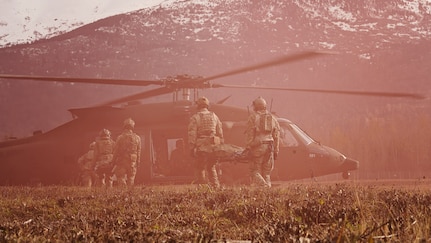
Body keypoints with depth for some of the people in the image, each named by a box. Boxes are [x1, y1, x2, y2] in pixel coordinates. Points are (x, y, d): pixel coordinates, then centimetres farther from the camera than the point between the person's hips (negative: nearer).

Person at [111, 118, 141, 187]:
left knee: (121, 178, 2)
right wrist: (137, 163, 13)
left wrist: (113, 162, 6)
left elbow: (115, 151, -3)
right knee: (131, 181, 8)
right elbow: (138, 152, 5)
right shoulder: (137, 138, 1)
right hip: (133, 162, 3)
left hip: (121, 161, -3)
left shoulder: (120, 137, -7)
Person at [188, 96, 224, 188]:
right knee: (212, 168, 15)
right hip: (213, 146, 4)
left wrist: (192, 148, -3)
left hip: (201, 147, -4)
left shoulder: (194, 118, -4)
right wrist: (220, 146, 18)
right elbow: (220, 133, 12)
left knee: (201, 170, 4)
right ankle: (216, 187, 9)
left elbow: (192, 135, -8)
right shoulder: (214, 116, 10)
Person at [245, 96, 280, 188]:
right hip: (269, 147, 5)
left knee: (255, 171, -2)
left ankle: (262, 185, -23)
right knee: (266, 173, 11)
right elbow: (276, 136, 14)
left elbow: (250, 134, -6)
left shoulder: (253, 117, 1)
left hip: (257, 146, -5)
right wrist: (276, 151, 16)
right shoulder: (272, 118, 16)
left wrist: (247, 147, -4)